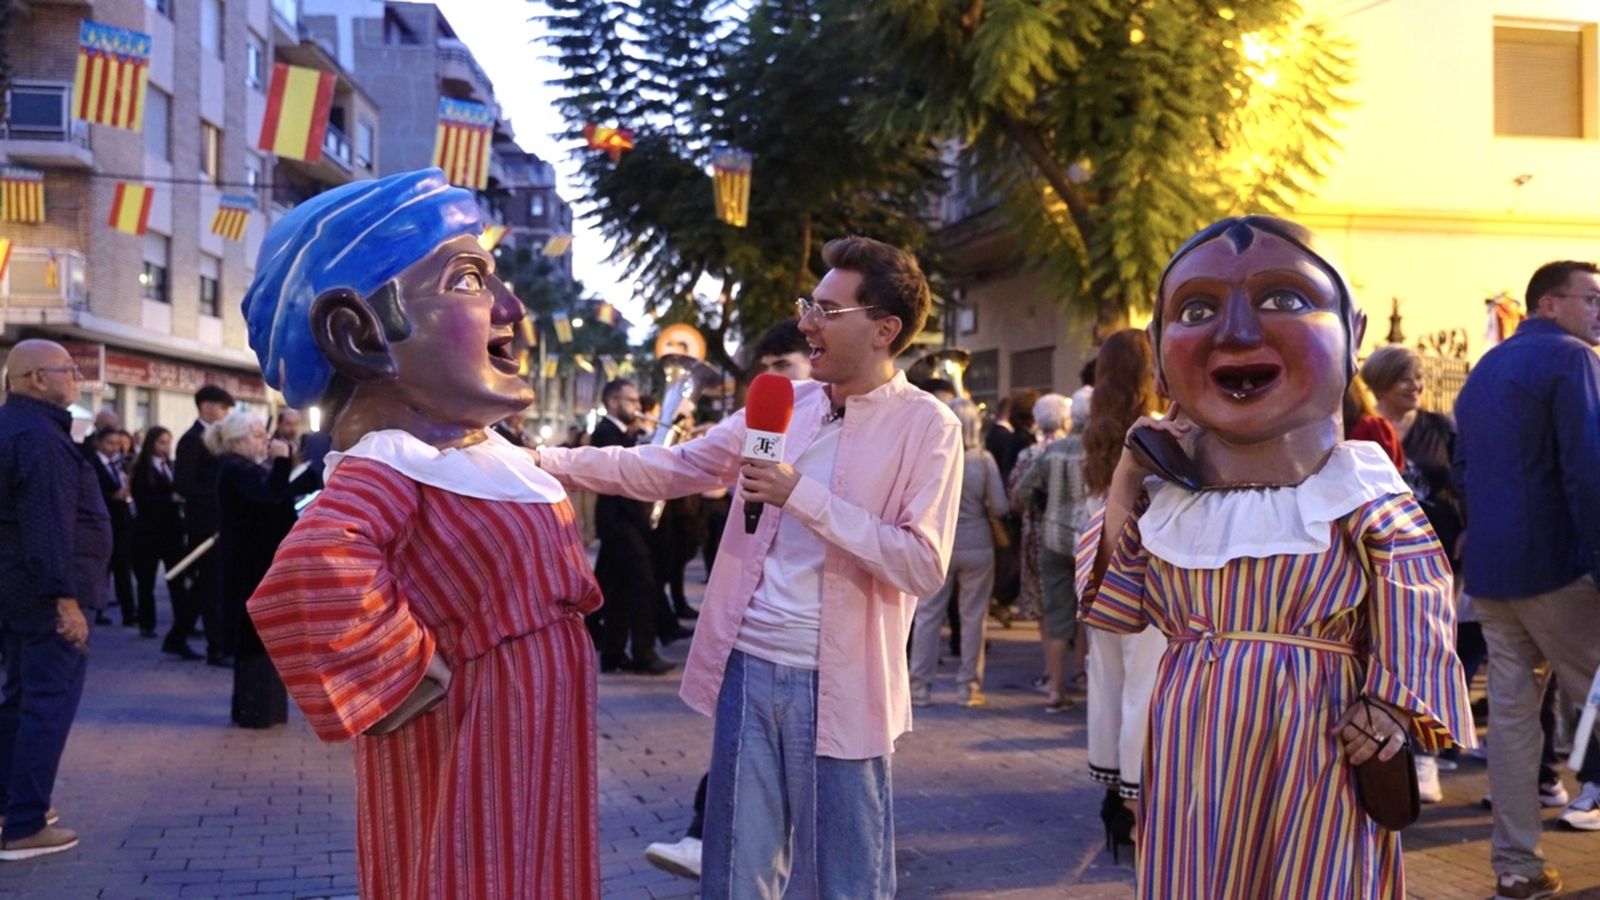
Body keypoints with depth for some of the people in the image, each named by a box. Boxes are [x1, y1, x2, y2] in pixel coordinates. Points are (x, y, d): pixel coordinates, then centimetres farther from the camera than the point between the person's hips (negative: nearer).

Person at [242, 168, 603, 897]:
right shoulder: (386, 471, -23)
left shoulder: (484, 454, 8)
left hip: (528, 775, 10)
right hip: (467, 783, -9)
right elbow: (310, 578, -44)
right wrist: (407, 673, -32)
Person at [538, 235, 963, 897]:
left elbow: (924, 566, -18)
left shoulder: (926, 426, -9)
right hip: (749, 666, 5)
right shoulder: (783, 404, 8)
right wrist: (549, 461, 7)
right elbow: (671, 468, 13)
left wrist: (801, 495, -21)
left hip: (837, 685, -5)